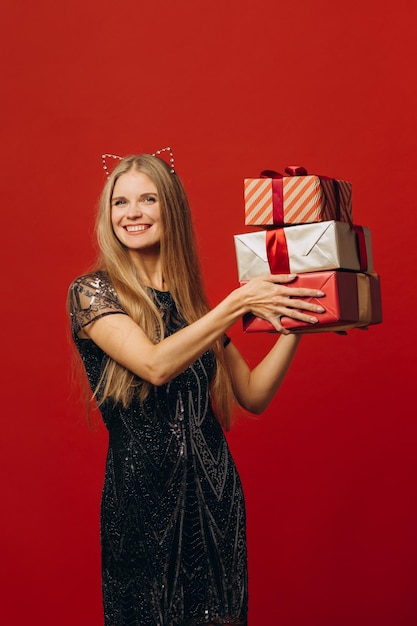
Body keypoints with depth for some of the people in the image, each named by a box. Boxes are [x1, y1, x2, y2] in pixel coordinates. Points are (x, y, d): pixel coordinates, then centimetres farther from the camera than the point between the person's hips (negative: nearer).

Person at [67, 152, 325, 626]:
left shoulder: (193, 300, 10)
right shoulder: (92, 293, -4)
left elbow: (254, 396, 10)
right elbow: (156, 365, -20)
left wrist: (294, 321, 2)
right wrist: (238, 303, -21)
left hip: (214, 489, 4)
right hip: (141, 492, -4)